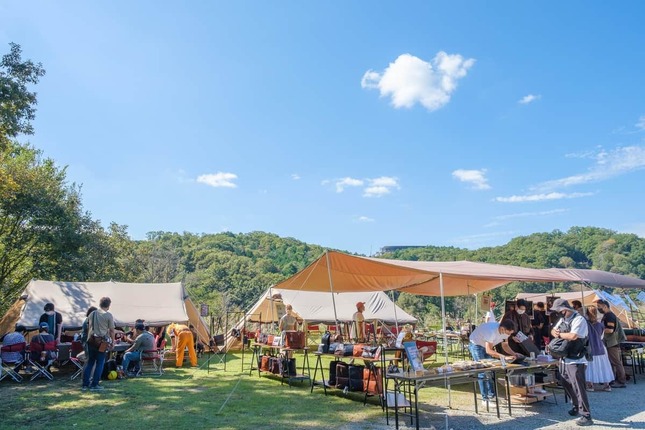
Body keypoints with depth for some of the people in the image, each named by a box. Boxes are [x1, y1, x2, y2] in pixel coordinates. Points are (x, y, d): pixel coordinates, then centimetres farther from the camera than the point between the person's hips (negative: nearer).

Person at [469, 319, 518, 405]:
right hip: (476, 345, -7)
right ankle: (485, 399, -3)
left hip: (486, 345, 8)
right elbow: (488, 351, -39)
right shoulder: (492, 331, -39)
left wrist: (513, 354, -15)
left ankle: (491, 396, 14)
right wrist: (505, 357, -43)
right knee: (482, 372, -9)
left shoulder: (505, 331, -17)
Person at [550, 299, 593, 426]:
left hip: (576, 361, -9)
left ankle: (586, 416, 0)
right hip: (564, 358, 9)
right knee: (566, 385, 19)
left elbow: (573, 336, -28)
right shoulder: (562, 319, 11)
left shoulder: (579, 319, -17)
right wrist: (555, 332, -4)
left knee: (579, 389, -7)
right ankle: (577, 406, 37)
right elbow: (553, 330, 20)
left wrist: (559, 334, -12)